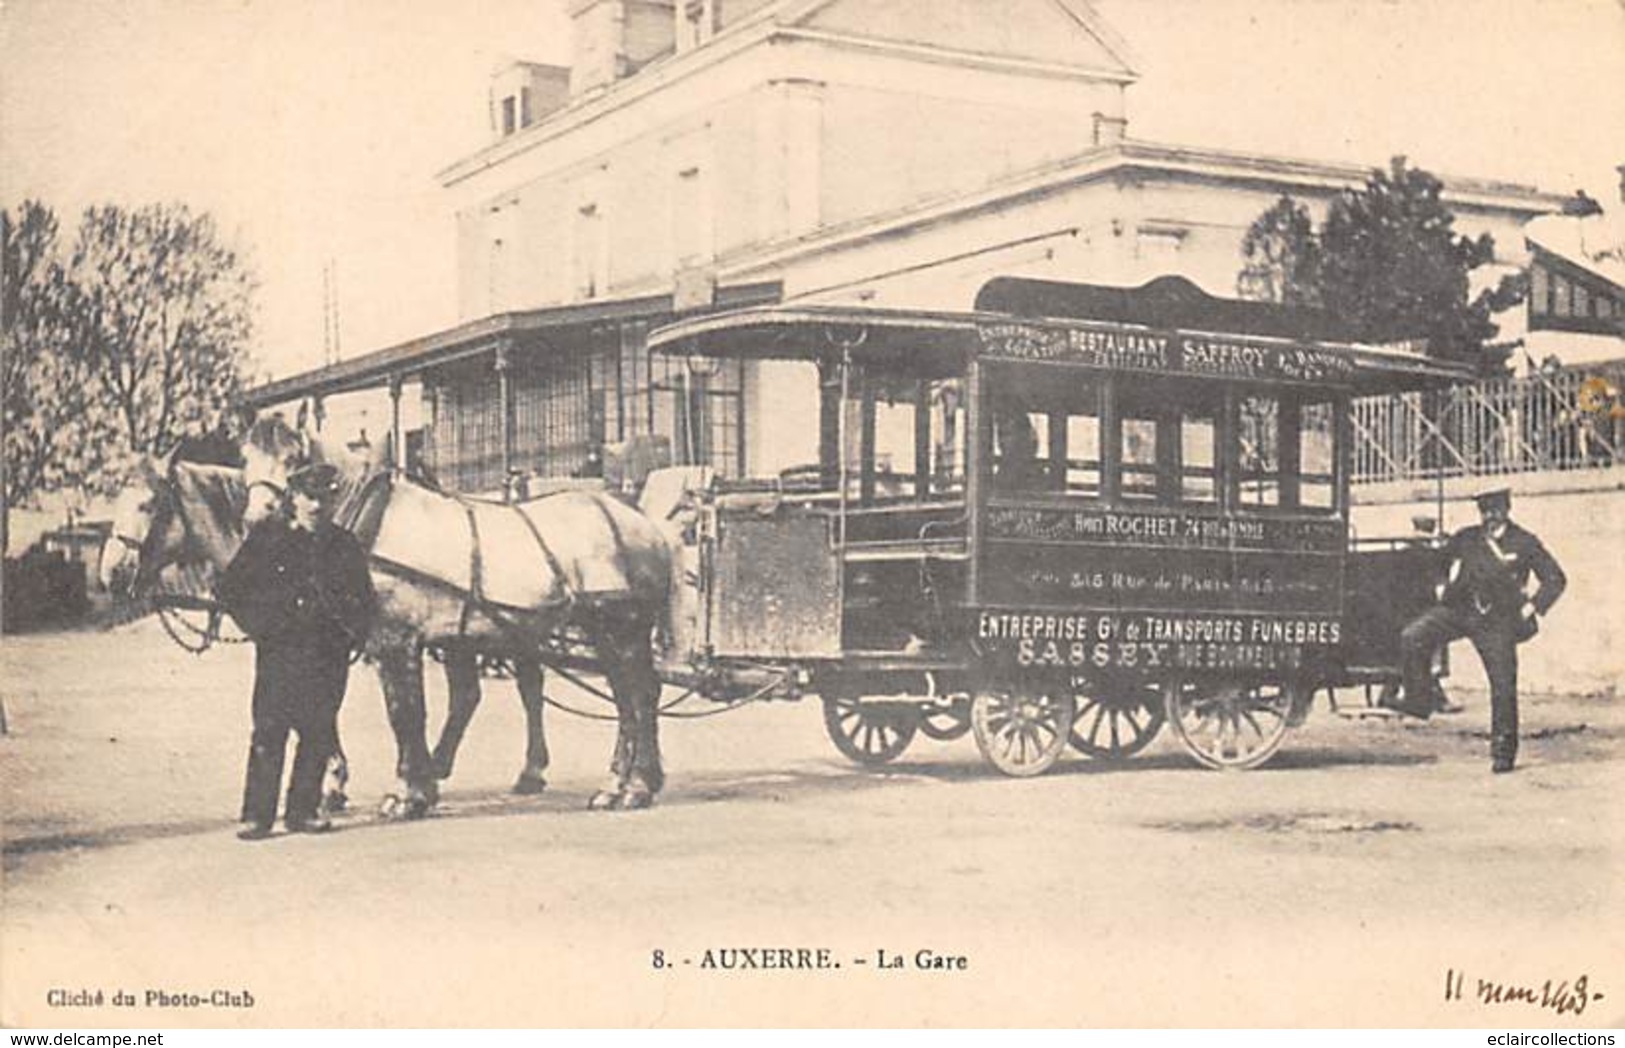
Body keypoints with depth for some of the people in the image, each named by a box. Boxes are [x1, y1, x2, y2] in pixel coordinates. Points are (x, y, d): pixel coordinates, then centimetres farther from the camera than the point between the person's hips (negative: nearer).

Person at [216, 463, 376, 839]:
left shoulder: (345, 546, 9)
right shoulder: (266, 537, 3)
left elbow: (365, 602, 16)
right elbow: (229, 590, 6)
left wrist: (352, 635, 1)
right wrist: (258, 625, -3)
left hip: (328, 656, 3)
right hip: (278, 650, -2)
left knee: (319, 734, 4)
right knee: (269, 733, -6)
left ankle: (303, 809, 15)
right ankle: (257, 815, 0)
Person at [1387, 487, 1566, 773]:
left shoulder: (1525, 544, 0)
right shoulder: (1465, 539, 7)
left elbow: (1555, 579, 4)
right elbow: (1441, 563, 26)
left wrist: (1531, 608, -4)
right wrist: (1442, 589, 12)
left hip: (1497, 620, -2)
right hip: (1458, 609, 2)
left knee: (1503, 686, -2)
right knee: (1412, 637, -21)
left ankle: (1503, 749, 11)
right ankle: (1419, 699, -10)